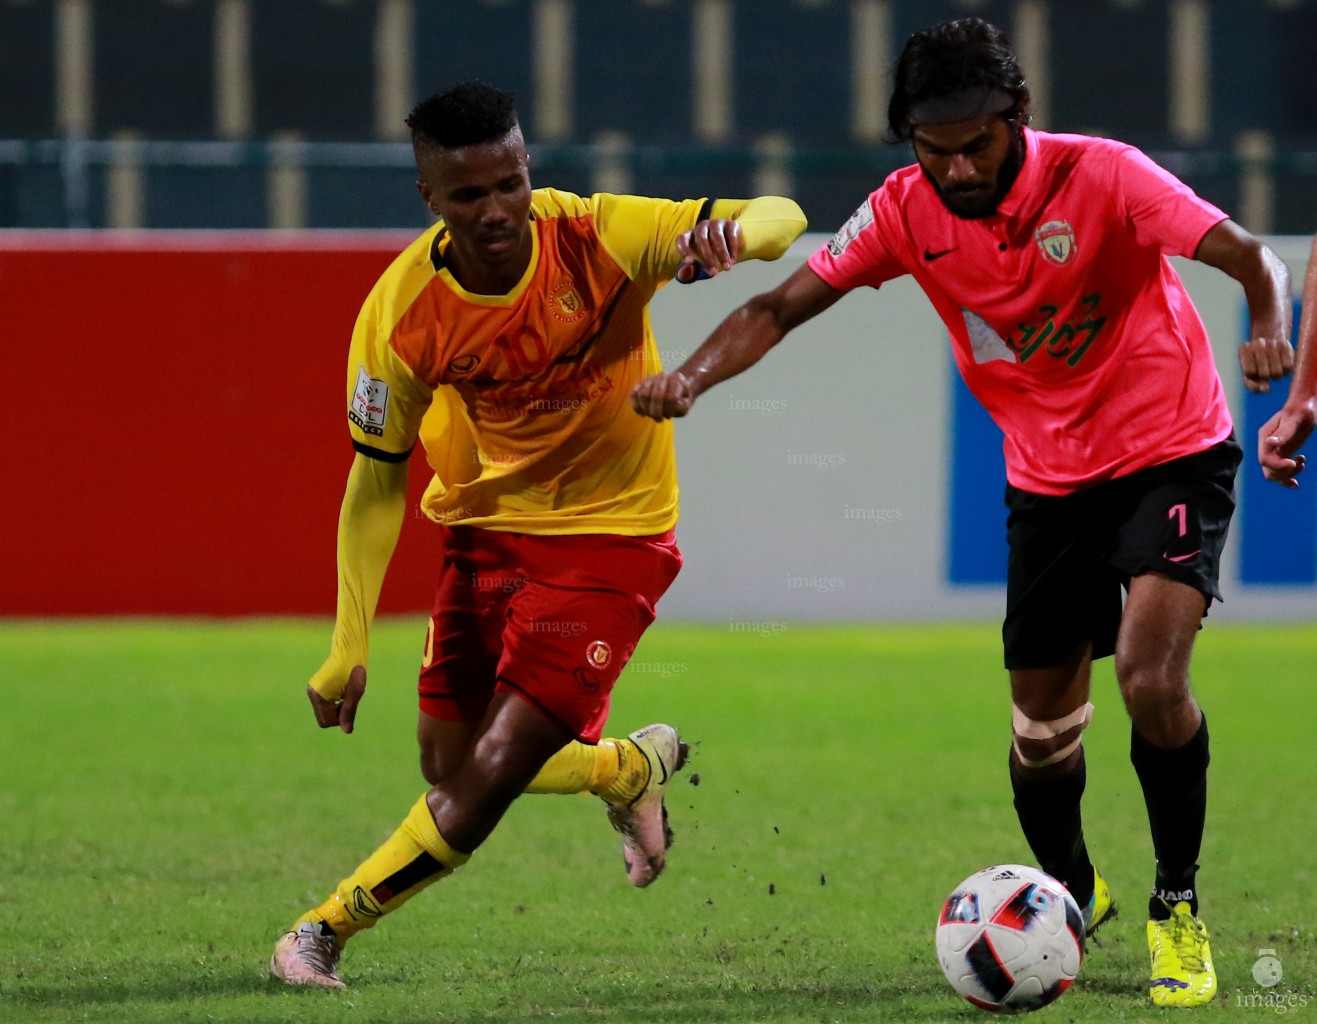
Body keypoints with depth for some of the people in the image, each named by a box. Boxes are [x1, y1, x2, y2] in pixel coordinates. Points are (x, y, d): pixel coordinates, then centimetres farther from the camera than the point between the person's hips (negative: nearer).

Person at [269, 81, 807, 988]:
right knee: (449, 768, 12)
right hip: (486, 529, 4)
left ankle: (326, 932, 3)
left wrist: (737, 234, -48)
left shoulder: (598, 239, -23)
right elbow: (377, 478, -6)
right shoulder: (403, 313, -17)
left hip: (610, 539, -4)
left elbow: (781, 218, -22)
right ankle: (633, 767, 41)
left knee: (488, 780, -14)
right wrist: (351, 643, -12)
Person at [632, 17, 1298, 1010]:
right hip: (1046, 476, 4)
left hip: (1173, 452, -4)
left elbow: (1249, 255, -29)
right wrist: (693, 374, -23)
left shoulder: (1099, 176, -22)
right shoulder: (907, 211, -10)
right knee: (1042, 732, 6)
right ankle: (1070, 892, 37)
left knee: (1150, 676, -25)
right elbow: (783, 304, -5)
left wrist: (1272, 327, -51)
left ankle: (1180, 906, -5)